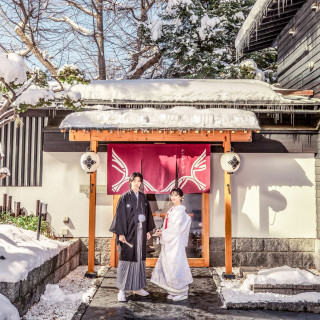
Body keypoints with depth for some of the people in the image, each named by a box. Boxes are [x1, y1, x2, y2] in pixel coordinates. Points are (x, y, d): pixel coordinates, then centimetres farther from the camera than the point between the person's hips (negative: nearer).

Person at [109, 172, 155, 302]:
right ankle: (122, 290, 3)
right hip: (128, 233, -5)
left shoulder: (143, 197, 10)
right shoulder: (124, 197, -5)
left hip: (140, 232, 5)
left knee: (139, 259, 10)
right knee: (126, 259, -4)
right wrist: (120, 233, -15)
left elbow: (147, 213, 14)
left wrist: (148, 230, 11)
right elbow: (119, 215, -8)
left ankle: (137, 287, 21)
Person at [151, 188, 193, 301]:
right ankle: (173, 291, 21)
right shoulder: (172, 210, 14)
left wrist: (163, 233, -12)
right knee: (167, 266, 11)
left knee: (176, 267, -4)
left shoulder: (180, 211, -12)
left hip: (176, 243, -9)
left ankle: (182, 292, 8)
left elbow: (176, 228, -17)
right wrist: (162, 230, 2)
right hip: (168, 243, 9)